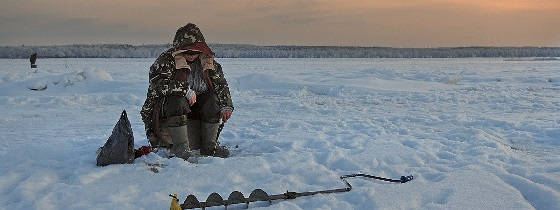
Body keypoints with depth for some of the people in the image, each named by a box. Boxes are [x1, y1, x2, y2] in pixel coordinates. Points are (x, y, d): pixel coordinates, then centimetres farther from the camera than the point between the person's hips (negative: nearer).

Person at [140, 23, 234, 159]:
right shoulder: (166, 60, -7)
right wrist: (186, 90, -30)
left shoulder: (208, 61, 8)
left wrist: (226, 106, -8)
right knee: (177, 100, -35)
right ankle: (180, 146, -28)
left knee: (213, 101, -20)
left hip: (195, 108, 4)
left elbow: (221, 84, 8)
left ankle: (209, 145, -12)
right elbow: (158, 82, -23)